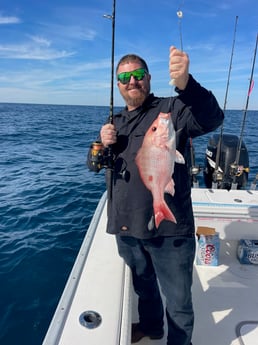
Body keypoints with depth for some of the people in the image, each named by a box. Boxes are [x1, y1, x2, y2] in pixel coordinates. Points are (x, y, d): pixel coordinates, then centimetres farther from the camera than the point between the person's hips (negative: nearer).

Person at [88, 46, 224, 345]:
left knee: (178, 302, 11)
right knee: (143, 286, 28)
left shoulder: (171, 109, -7)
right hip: (126, 228, 6)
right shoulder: (116, 122, 12)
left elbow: (212, 119, -26)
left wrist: (185, 84, -44)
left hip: (168, 229, -5)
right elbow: (93, 165, 13)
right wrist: (102, 145, -8)